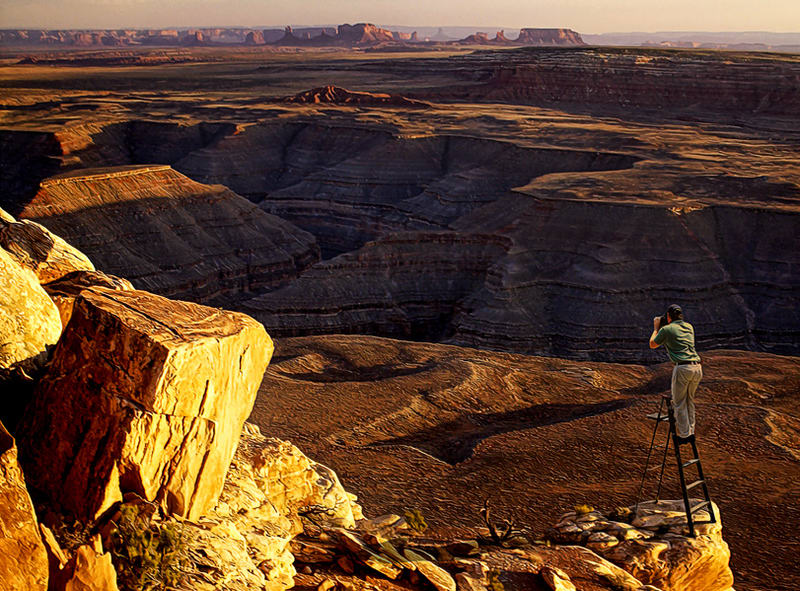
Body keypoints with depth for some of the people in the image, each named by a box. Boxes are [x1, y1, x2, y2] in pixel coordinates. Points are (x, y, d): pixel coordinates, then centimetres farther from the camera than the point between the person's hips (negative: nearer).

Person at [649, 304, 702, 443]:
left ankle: (684, 434, 4)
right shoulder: (689, 327, 17)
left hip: (683, 368, -6)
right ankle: (691, 431, 21)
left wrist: (656, 327, 26)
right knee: (689, 400, 18)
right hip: (697, 367, 6)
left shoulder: (666, 329, 0)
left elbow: (652, 345, 14)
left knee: (679, 403, 4)